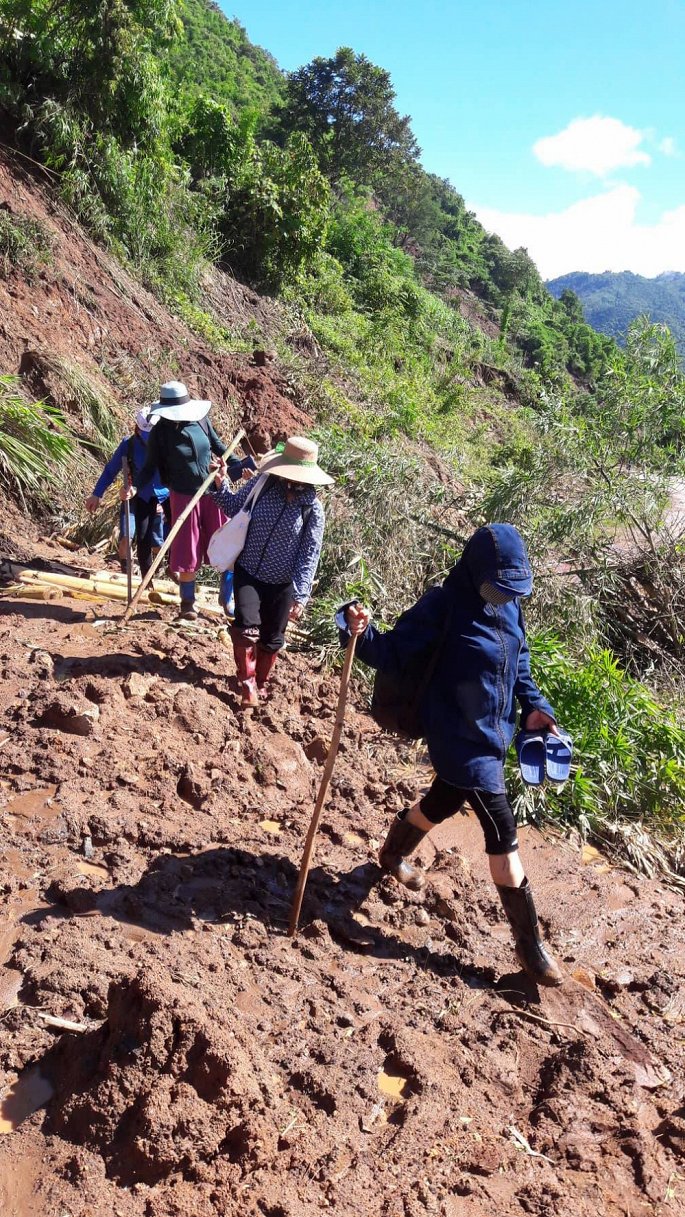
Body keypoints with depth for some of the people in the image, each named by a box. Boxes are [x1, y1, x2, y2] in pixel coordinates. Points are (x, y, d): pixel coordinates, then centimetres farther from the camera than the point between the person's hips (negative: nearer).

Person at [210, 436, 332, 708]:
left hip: (282, 583, -1)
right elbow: (234, 508, 8)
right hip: (248, 572, 1)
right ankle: (247, 682, 7)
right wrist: (220, 484, -9)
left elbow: (310, 554, -13)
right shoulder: (261, 485, -10)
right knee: (247, 628, -15)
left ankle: (261, 682, 38)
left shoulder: (312, 508, -15)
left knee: (272, 639, 12)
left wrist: (300, 596, -16)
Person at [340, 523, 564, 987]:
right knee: (503, 834, -5)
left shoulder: (509, 606, 2)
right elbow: (394, 654, -20)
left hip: (493, 735, 8)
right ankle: (530, 942, 8)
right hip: (459, 740, -8)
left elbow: (519, 663, 15)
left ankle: (393, 854, 55)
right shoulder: (444, 606, -20)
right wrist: (362, 632, -39)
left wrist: (534, 705, 2)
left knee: (442, 804, 26)